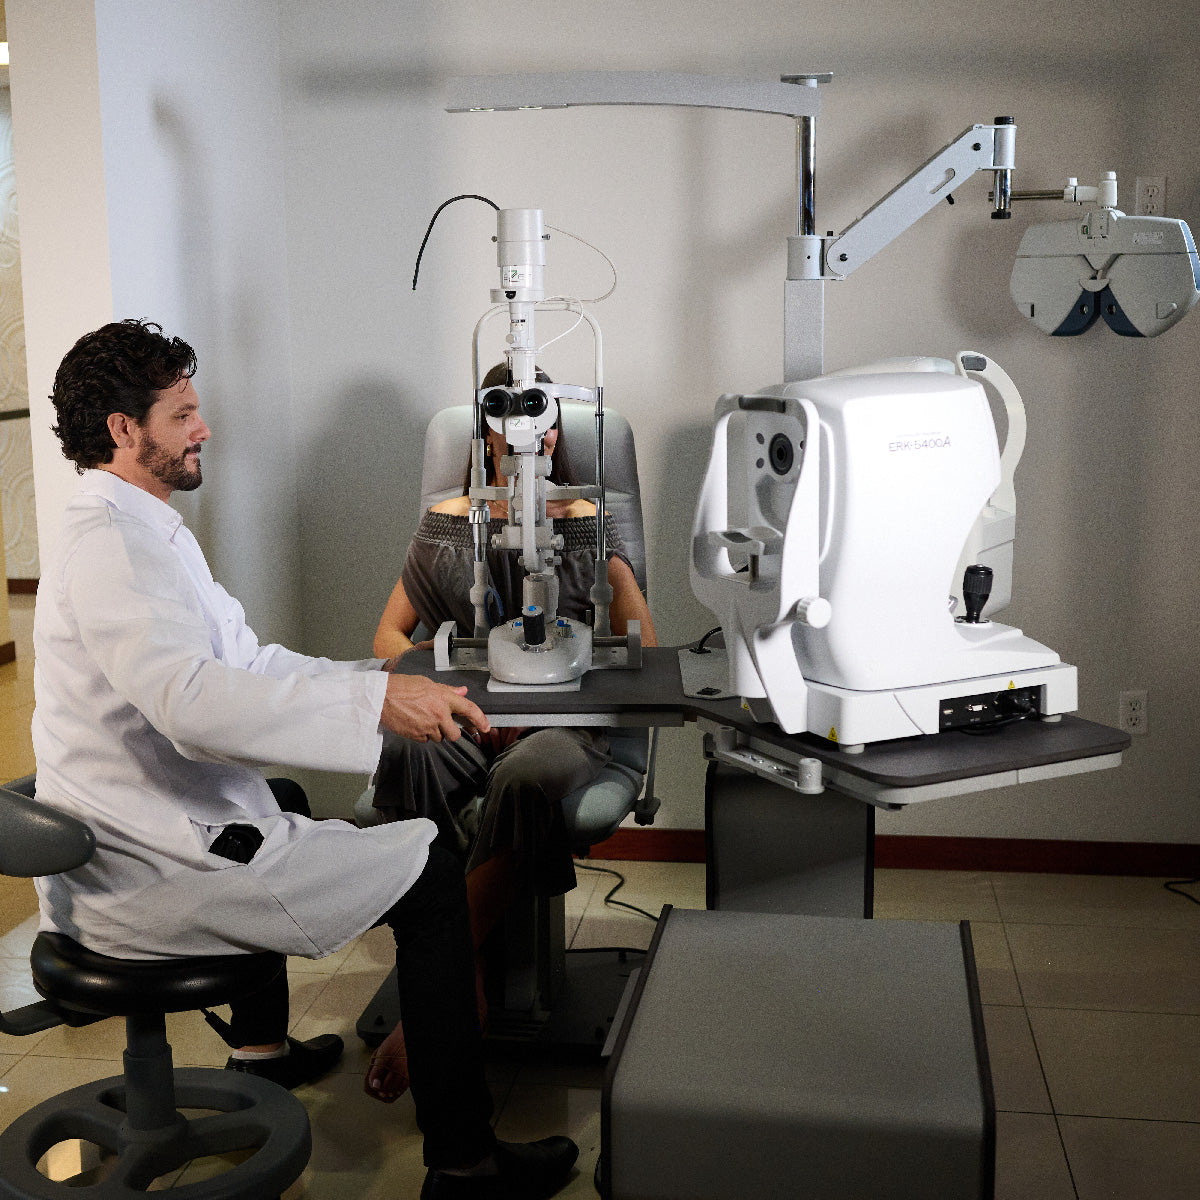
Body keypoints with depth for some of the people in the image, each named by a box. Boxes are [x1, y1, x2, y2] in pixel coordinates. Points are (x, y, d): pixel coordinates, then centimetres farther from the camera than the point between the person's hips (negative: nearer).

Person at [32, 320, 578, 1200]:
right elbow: (188, 697, -36)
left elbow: (247, 663, 14)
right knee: (432, 871, -11)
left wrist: (392, 684, 4)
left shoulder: (145, 532, 15)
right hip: (150, 875, -11)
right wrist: (374, 699, -40)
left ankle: (261, 1045, 47)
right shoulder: (111, 544, -19)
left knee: (278, 804, 40)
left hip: (141, 844, 11)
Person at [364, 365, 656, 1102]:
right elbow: (390, 635, 15)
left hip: (563, 723, -1)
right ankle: (466, 981, -29)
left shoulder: (588, 523, 11)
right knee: (402, 754, -36)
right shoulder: (447, 523, 15)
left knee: (530, 776, -39)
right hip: (461, 720, 2)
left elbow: (643, 652, 5)